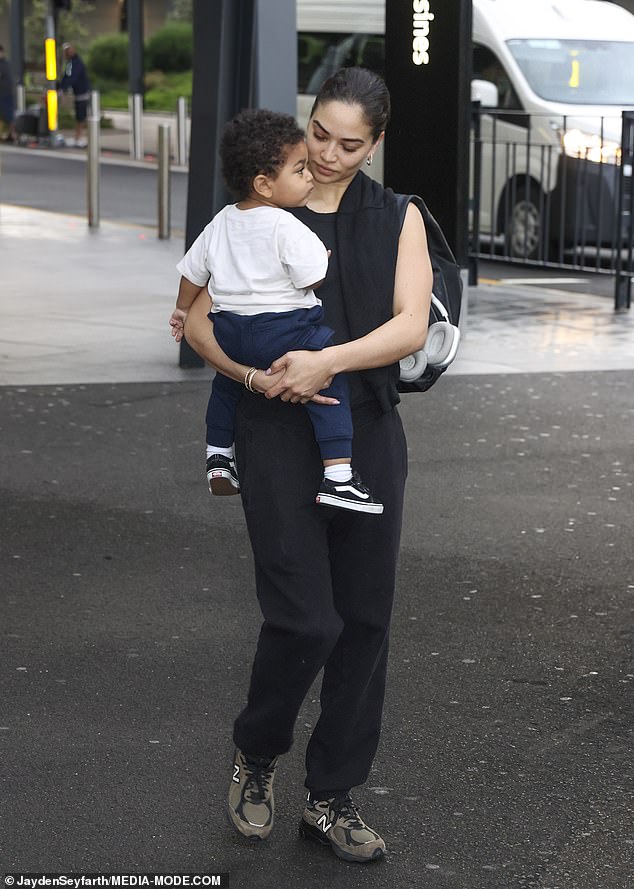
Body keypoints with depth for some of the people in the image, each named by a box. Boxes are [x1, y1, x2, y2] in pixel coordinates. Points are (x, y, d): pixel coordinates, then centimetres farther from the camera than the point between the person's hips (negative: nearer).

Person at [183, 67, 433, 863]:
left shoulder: (397, 219, 8)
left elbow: (411, 325, -5)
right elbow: (199, 319, 1)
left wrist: (328, 361, -21)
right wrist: (254, 375, -16)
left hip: (368, 432, 3)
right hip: (278, 432, -3)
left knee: (365, 619, 4)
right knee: (305, 618, -11)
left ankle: (332, 798, 17)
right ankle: (255, 754, 18)